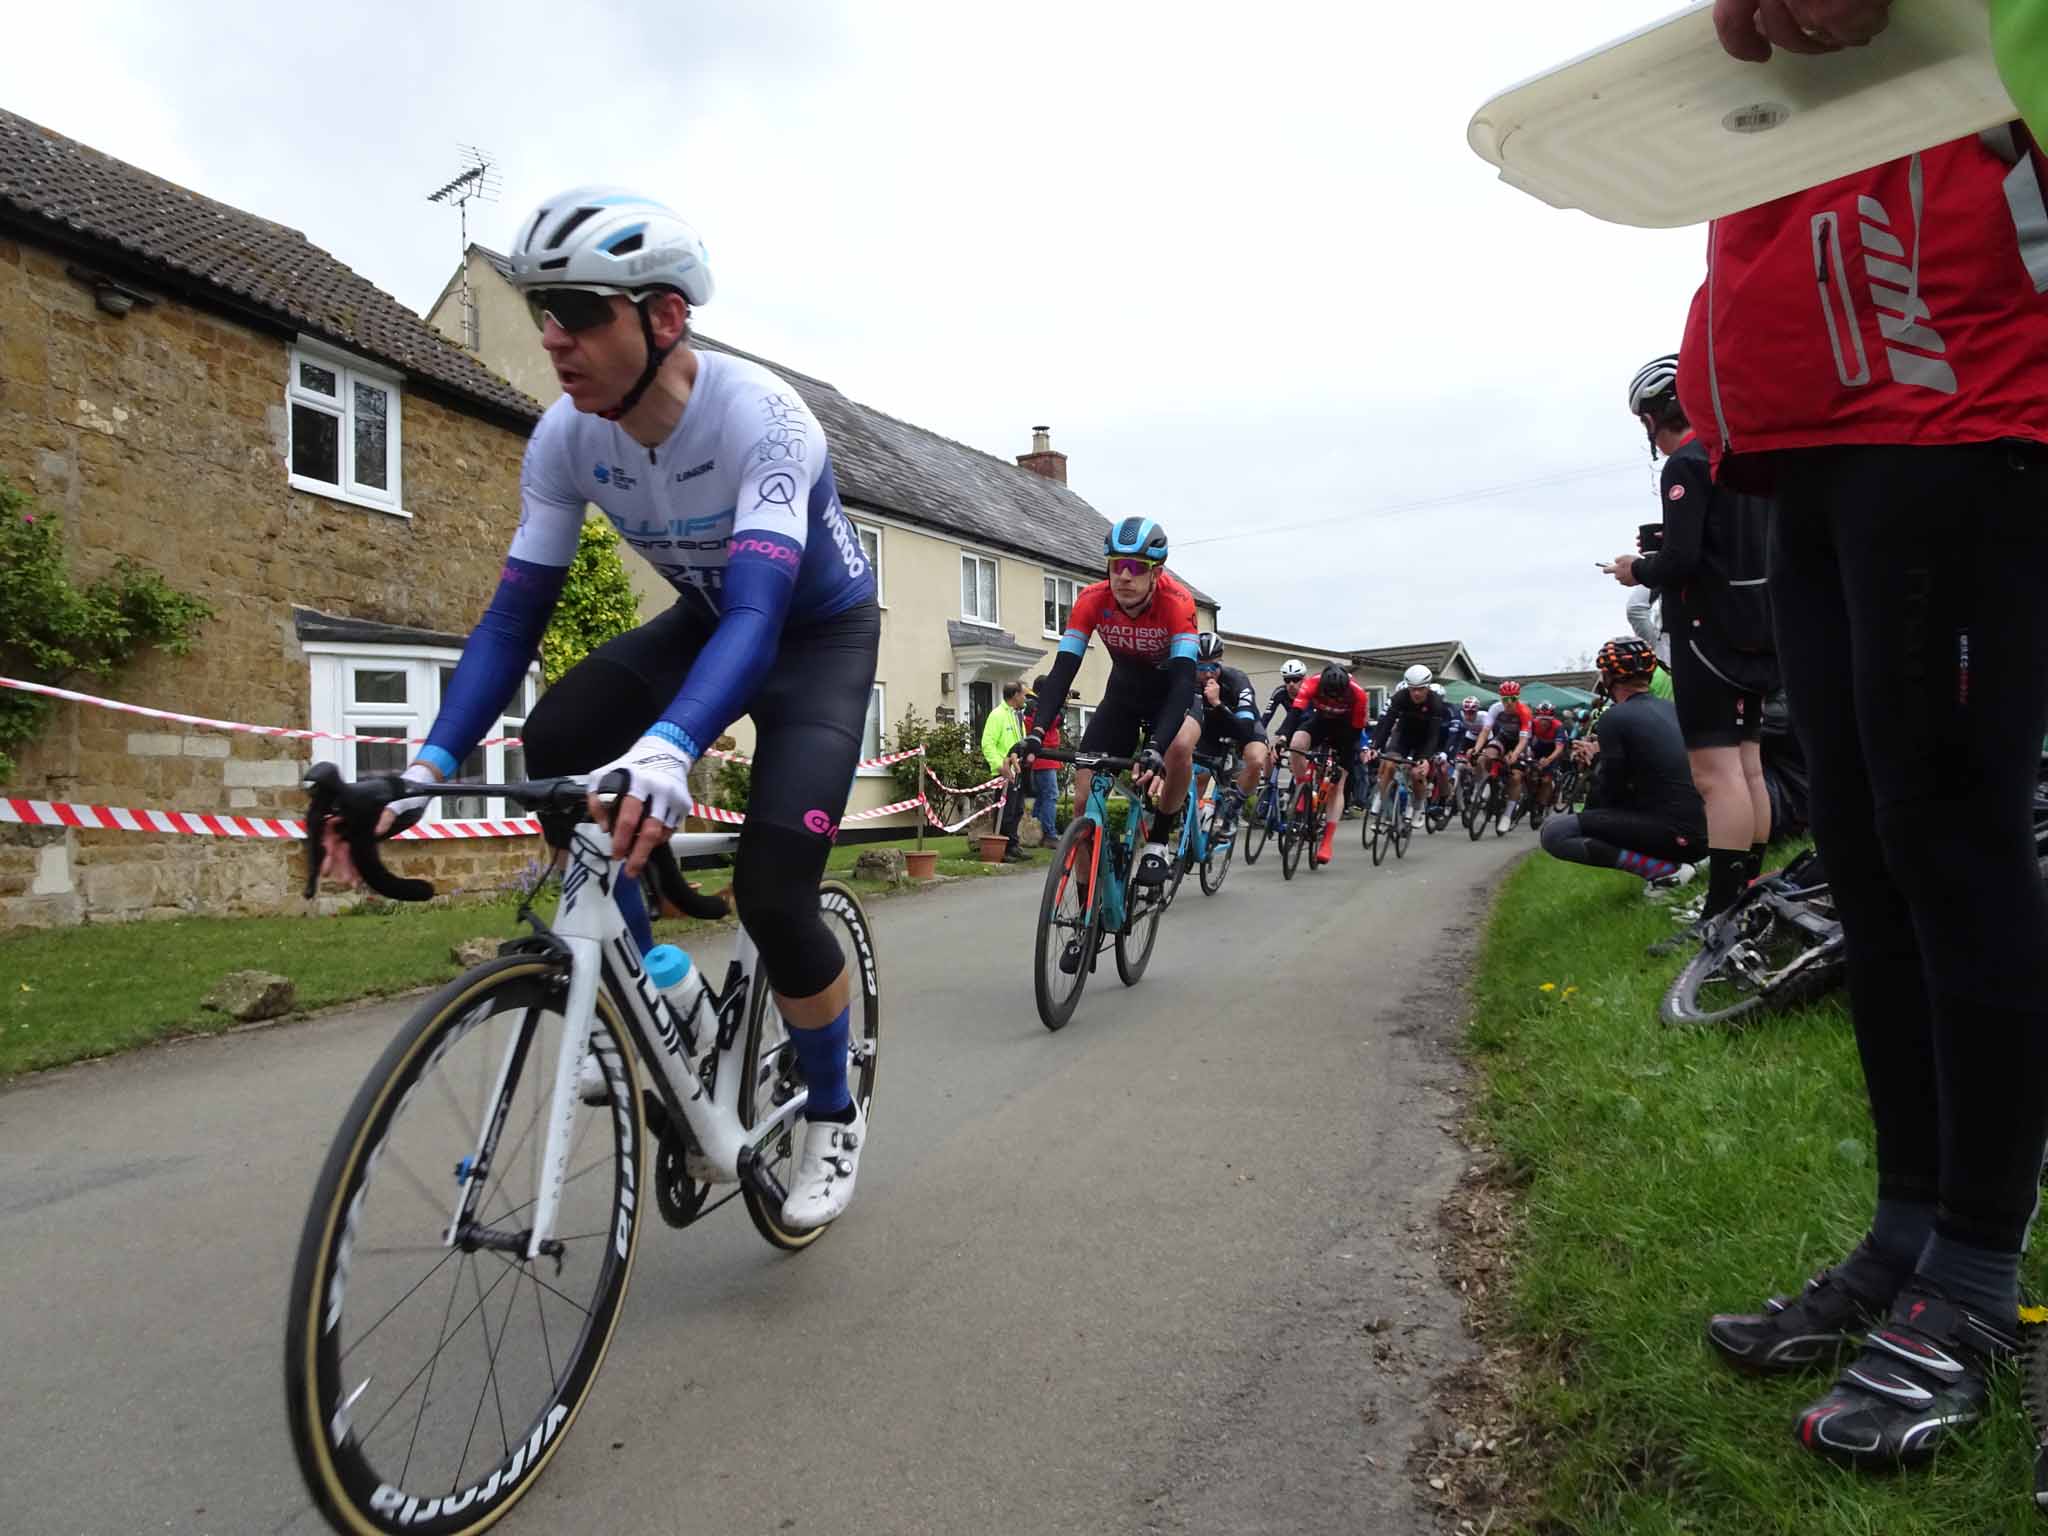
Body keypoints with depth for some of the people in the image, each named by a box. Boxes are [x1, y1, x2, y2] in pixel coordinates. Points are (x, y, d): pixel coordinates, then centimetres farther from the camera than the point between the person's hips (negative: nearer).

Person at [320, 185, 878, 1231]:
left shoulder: (759, 417, -34)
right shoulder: (567, 437, -17)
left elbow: (758, 616, -46)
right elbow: (513, 616, -15)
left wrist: (667, 751, -64)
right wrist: (426, 768, -28)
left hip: (822, 630, -5)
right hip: (709, 617, 5)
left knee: (770, 889, -20)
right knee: (553, 745, -22)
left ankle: (834, 1118, 8)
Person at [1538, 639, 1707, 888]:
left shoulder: (1615, 717, -10)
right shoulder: (1668, 708, 14)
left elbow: (1611, 792, -5)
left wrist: (1596, 761, 13)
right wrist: (1598, 758, 22)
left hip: (1672, 834, -9)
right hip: (1703, 832, 9)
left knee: (1553, 831, -8)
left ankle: (1662, 868, -11)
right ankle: (1677, 859, 14)